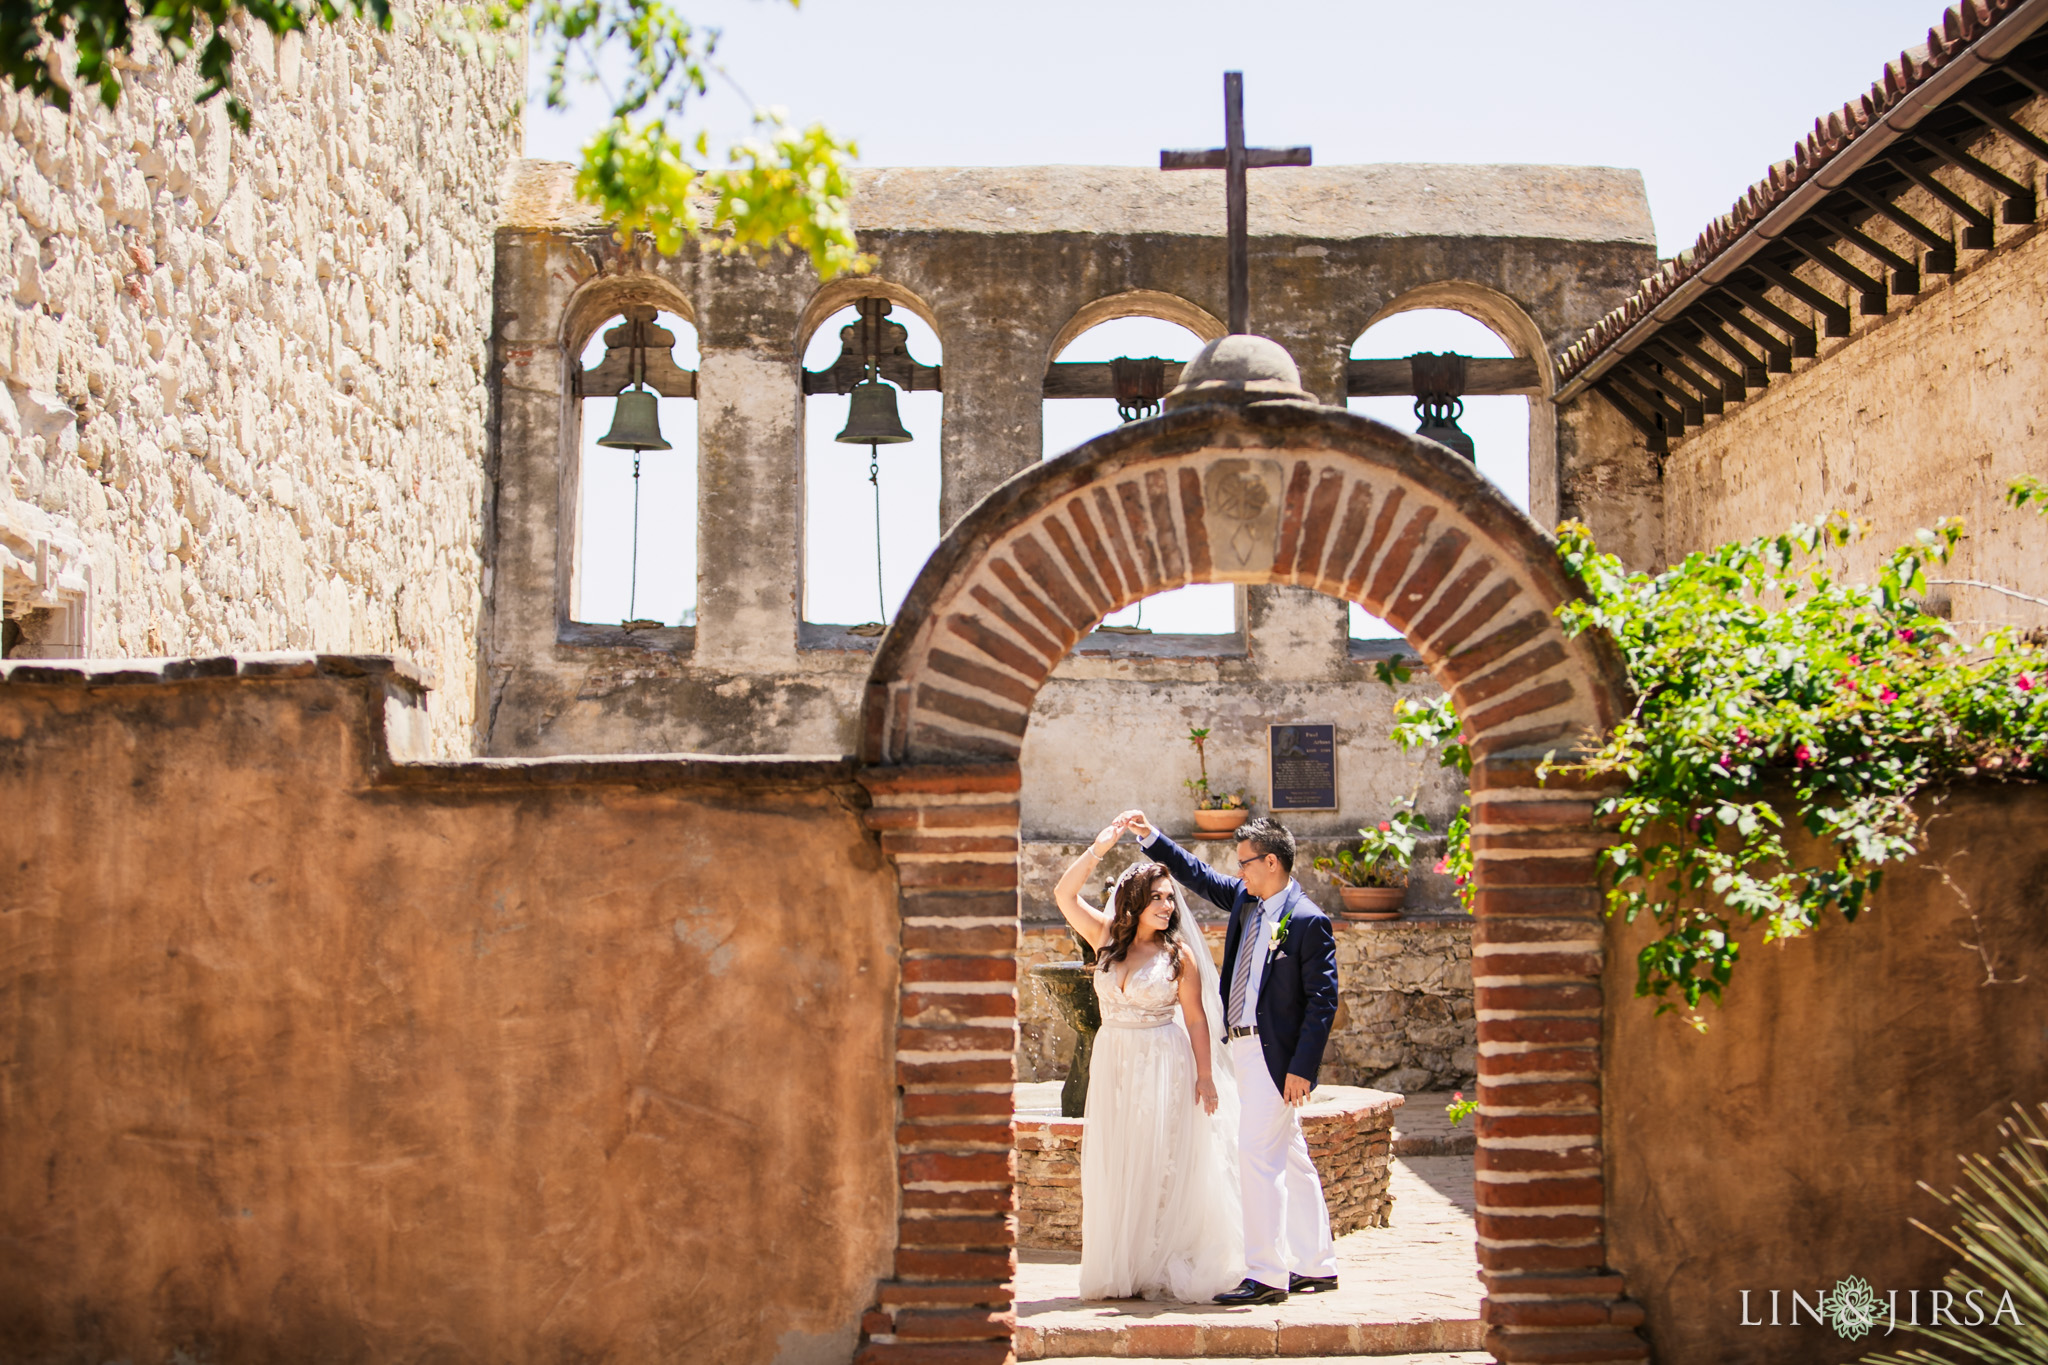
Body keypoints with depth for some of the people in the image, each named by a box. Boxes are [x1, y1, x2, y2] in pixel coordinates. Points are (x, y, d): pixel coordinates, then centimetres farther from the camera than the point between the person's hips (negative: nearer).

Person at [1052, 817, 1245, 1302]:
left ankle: (1162, 1269, 4)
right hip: (1113, 1065, 4)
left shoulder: (1179, 954, -3)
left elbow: (1196, 1018, -2)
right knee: (1114, 1166, 5)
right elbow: (1064, 895, 0)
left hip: (1164, 1066, -4)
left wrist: (1205, 1076, -7)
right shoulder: (1106, 939, 5)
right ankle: (1120, 1268, 13)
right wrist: (1097, 850, -8)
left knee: (1161, 1165, -3)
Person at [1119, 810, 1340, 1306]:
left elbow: (1323, 999, -16)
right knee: (1289, 1159, 14)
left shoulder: (1308, 921, -14)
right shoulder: (1245, 899, 9)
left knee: (1258, 1157, -10)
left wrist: (1302, 1067, -19)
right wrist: (1150, 837, 13)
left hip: (1276, 1056, -9)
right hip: (1243, 1049, 9)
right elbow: (1197, 875, 21)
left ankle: (1266, 1276, -5)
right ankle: (1317, 1266, 23)